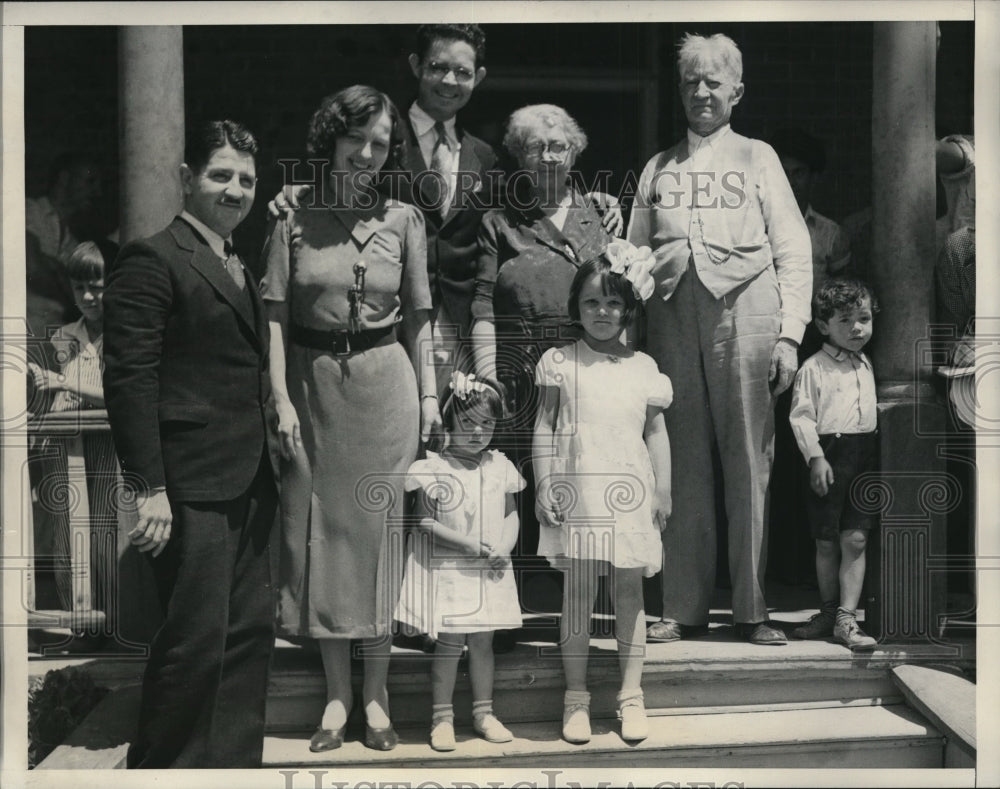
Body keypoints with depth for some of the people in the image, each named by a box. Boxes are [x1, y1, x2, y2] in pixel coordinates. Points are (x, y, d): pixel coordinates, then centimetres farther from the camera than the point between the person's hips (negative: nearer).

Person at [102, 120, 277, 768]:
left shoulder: (240, 269, 18)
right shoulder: (152, 260, -8)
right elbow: (129, 379, -15)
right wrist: (149, 488, -19)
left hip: (248, 488, 9)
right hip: (191, 491, -8)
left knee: (252, 630, 13)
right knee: (196, 641, -3)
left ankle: (236, 762, 26)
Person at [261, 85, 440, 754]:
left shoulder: (404, 218, 4)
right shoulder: (294, 221, 2)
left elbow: (417, 316, 6)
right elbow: (277, 318, -1)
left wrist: (428, 394, 0)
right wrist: (281, 399, -9)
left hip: (385, 381, 0)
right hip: (314, 384, 1)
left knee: (380, 531, 4)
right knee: (322, 530, 5)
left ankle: (376, 694, 17)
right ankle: (337, 693, 18)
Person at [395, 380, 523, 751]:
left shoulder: (500, 466, 5)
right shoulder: (433, 468, -8)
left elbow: (511, 515, 10)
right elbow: (426, 521, -10)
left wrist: (504, 547, -7)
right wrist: (466, 543, -17)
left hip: (490, 573, 4)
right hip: (449, 571, -4)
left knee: (483, 641, 12)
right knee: (449, 643, 0)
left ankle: (484, 713, 23)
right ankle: (442, 717, 12)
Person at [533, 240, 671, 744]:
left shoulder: (643, 367, 8)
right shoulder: (560, 363, 3)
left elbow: (656, 433, 11)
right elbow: (545, 427, 3)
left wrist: (663, 493, 9)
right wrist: (544, 486, -3)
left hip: (629, 494, 2)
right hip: (577, 494, -2)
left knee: (629, 592, 6)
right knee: (577, 593, 3)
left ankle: (631, 696, 16)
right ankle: (576, 697, 13)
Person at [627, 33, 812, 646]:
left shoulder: (758, 158, 13)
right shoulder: (658, 169, 20)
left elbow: (794, 254, 7)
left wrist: (790, 334, -3)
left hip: (743, 312, -2)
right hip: (672, 315, 2)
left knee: (749, 461, -2)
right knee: (683, 463, 2)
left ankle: (752, 608, 7)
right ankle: (685, 607, 9)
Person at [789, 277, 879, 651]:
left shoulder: (866, 364, 13)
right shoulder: (813, 368, -5)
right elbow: (801, 417, -8)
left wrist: (879, 453, 15)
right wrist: (815, 456, -16)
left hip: (865, 455, 4)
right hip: (828, 455, -4)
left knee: (855, 539, -3)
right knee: (826, 542, 6)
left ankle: (846, 617, 0)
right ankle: (828, 612, 21)